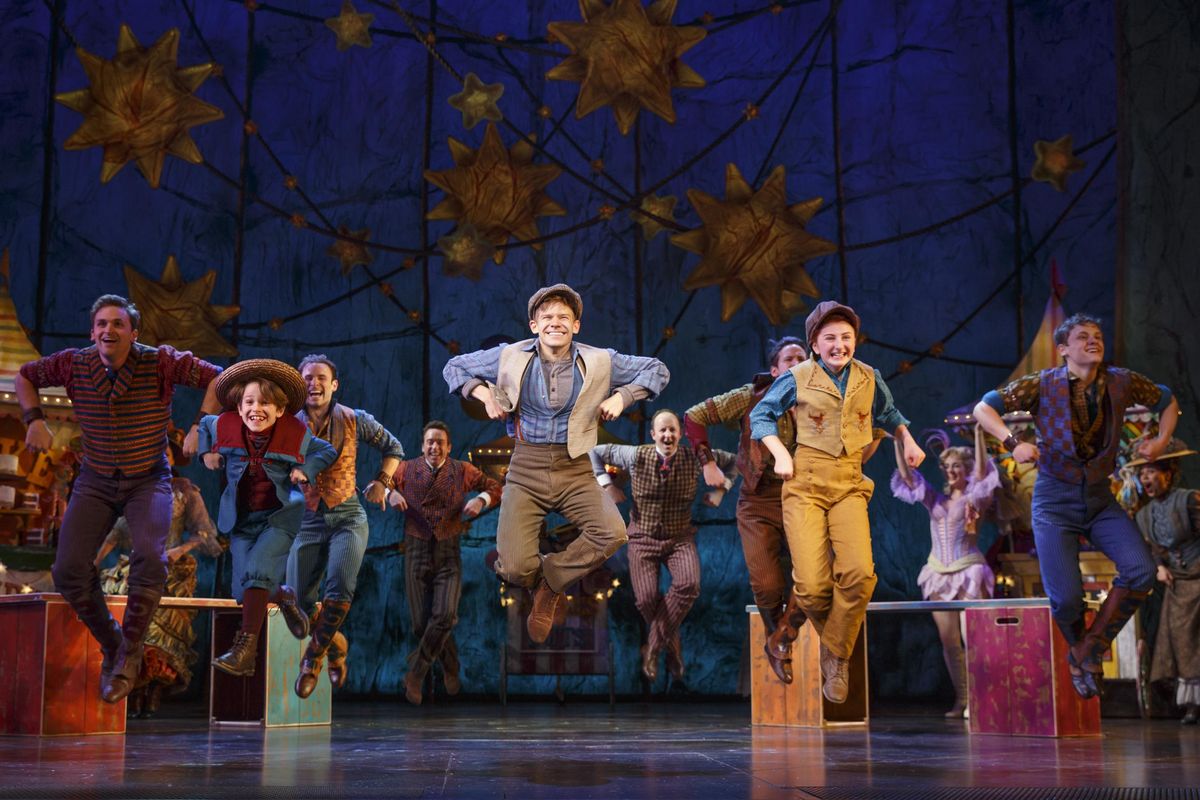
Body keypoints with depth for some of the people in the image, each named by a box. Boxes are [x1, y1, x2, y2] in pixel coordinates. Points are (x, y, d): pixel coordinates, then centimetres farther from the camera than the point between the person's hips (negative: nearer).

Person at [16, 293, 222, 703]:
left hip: (148, 480, -3)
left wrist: (201, 427, -22)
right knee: (69, 570, -11)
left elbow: (215, 377, -13)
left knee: (148, 558, -27)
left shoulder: (160, 362, -15)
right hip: (96, 481, 3)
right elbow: (25, 376, 11)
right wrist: (34, 420, -3)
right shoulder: (74, 364, -7)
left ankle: (130, 653, -5)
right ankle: (110, 645, 13)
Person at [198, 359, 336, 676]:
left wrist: (306, 470, -12)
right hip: (242, 517, 4)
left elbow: (328, 452, 4)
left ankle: (246, 647, -22)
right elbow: (205, 424, 17)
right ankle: (284, 597, 32)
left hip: (281, 515, -3)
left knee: (257, 569, -26)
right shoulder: (224, 427, -9)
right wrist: (207, 451, 1)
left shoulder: (296, 434, -13)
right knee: (244, 590, -3)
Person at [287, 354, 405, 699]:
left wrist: (381, 481, 1)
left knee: (340, 587, -24)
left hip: (347, 517, -1)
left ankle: (314, 655, 0)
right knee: (298, 601, -4)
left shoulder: (355, 420, 2)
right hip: (307, 520, 2)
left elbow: (393, 447, 15)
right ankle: (336, 645, 27)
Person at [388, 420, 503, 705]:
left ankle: (416, 672, -3)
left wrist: (481, 499, -9)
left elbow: (496, 488, 12)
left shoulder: (462, 471, 3)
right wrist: (389, 493, -10)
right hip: (416, 551, 1)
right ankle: (451, 668, 24)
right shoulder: (407, 470, 3)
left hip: (449, 553, -1)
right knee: (421, 623, -1)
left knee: (444, 615, -20)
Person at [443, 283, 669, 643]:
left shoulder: (599, 361, 1)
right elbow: (454, 367, 15)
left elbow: (657, 370, 12)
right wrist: (484, 394, -1)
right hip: (526, 468, -1)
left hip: (575, 468, 1)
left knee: (613, 533, -27)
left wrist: (622, 396, -2)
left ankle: (549, 580, 0)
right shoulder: (511, 357, 1)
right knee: (515, 567, -18)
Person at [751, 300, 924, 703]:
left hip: (849, 486, 2)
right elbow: (760, 415, 10)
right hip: (805, 484, -2)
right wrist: (781, 454, -3)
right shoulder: (797, 378, 1)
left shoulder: (869, 378, 10)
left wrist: (908, 441, 15)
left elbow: (888, 413, 29)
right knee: (814, 586, -15)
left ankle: (835, 655, 0)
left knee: (859, 573, -21)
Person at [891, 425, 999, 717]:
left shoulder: (974, 497, 3)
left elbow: (981, 469, -14)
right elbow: (906, 475, 9)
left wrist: (978, 433, -21)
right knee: (948, 640, 3)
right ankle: (961, 699, 8)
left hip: (969, 571, -5)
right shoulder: (935, 499, 14)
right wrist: (898, 443, 2)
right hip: (939, 572, 5)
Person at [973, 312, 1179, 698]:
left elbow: (1167, 402, 17)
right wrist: (1013, 442, -25)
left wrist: (1161, 440, 0)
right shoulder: (1043, 384, -8)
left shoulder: (1122, 382, 0)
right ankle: (1077, 651, 22)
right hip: (1055, 500, -3)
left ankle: (1092, 647, 1)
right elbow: (984, 409, -9)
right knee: (1066, 598, -14)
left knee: (1142, 571, -20)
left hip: (1100, 499, 3)